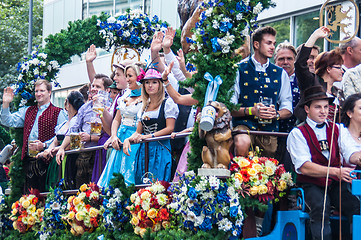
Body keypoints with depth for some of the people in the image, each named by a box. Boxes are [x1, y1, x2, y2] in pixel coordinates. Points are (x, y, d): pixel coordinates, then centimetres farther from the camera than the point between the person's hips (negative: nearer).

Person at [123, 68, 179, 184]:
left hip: (161, 148, -6)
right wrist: (128, 140, -2)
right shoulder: (144, 106, 18)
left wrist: (148, 136, -16)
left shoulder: (168, 103, -1)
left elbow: (170, 128, -9)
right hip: (144, 150, 6)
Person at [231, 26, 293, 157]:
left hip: (270, 128, 4)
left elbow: (288, 110, 16)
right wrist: (251, 111, -17)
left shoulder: (280, 73, 15)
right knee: (242, 142, -35)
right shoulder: (239, 70, 4)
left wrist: (276, 114, -6)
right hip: (244, 124, -3)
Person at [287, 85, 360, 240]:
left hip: (336, 184, 3)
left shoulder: (337, 129, 15)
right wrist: (335, 171, -24)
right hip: (311, 185, -3)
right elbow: (304, 167, -11)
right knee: (320, 207, -33)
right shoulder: (297, 133, 1)